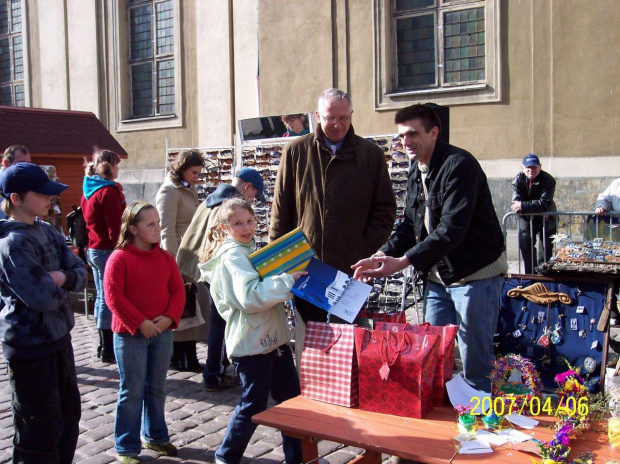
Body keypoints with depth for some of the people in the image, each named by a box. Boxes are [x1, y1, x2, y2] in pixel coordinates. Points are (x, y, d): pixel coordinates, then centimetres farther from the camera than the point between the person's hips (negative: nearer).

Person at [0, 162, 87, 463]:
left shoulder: (47, 232, 5)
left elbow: (81, 276, 3)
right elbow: (44, 298, -27)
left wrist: (62, 277, -18)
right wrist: (62, 284, -7)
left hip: (59, 337, 8)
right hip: (31, 346, -8)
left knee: (69, 414, 20)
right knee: (41, 428, 4)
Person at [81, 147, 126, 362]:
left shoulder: (88, 189, 11)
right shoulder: (109, 192, -16)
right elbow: (114, 227, -19)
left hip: (93, 249, 9)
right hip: (108, 250, -9)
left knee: (102, 297, 16)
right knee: (109, 299, -3)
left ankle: (104, 345, 25)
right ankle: (108, 349, 3)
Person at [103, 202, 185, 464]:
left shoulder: (166, 258, 5)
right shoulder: (119, 258, -10)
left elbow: (178, 291, 5)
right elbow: (113, 295, -16)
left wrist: (169, 317, -12)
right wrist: (140, 323, -18)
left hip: (162, 333, 5)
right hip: (130, 335, -5)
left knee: (157, 388, 16)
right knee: (132, 391, 3)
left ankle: (155, 436, 33)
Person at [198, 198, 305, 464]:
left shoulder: (247, 250, 15)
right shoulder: (233, 255, -16)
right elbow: (250, 297, -30)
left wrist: (287, 281, 12)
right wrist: (287, 281, -27)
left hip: (273, 337, 10)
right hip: (251, 343, -9)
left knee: (292, 398, 15)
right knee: (254, 404, 2)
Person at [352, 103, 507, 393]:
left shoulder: (458, 165, -19)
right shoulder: (416, 170, 9)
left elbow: (452, 229, -26)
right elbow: (410, 225, 11)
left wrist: (403, 261, -28)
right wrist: (381, 256, -4)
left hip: (475, 274, -8)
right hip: (438, 276, 8)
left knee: (476, 365, 1)